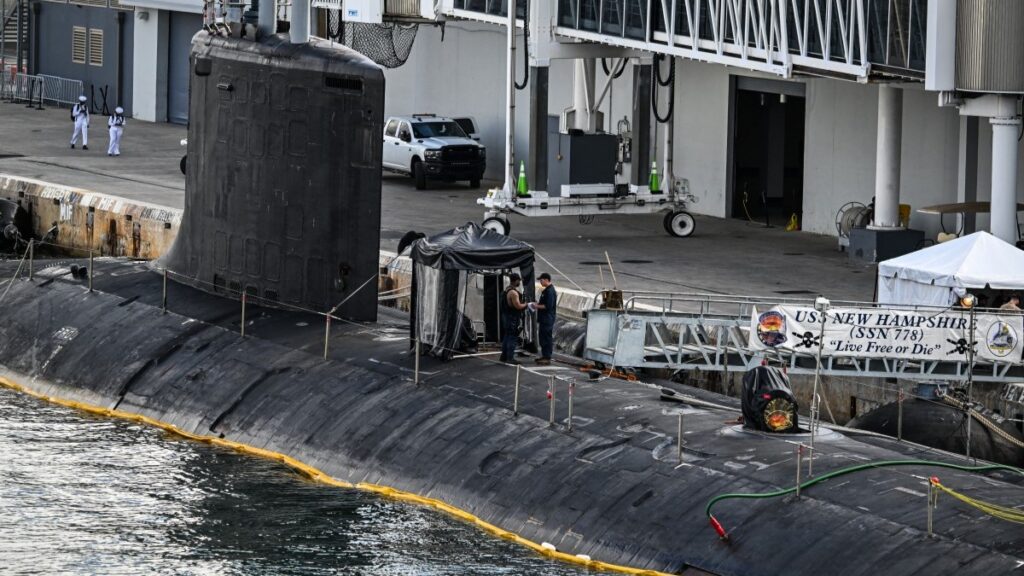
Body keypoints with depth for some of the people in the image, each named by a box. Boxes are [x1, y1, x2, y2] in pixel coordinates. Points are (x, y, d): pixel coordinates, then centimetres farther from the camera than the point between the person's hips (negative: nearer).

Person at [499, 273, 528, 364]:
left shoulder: (507, 289, 11)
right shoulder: (513, 292, -21)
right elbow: (518, 306, -23)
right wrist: (526, 305, -6)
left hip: (506, 315, 10)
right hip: (512, 318, -10)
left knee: (506, 336, 16)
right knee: (513, 337, -6)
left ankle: (504, 356, 22)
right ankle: (510, 358, -7)